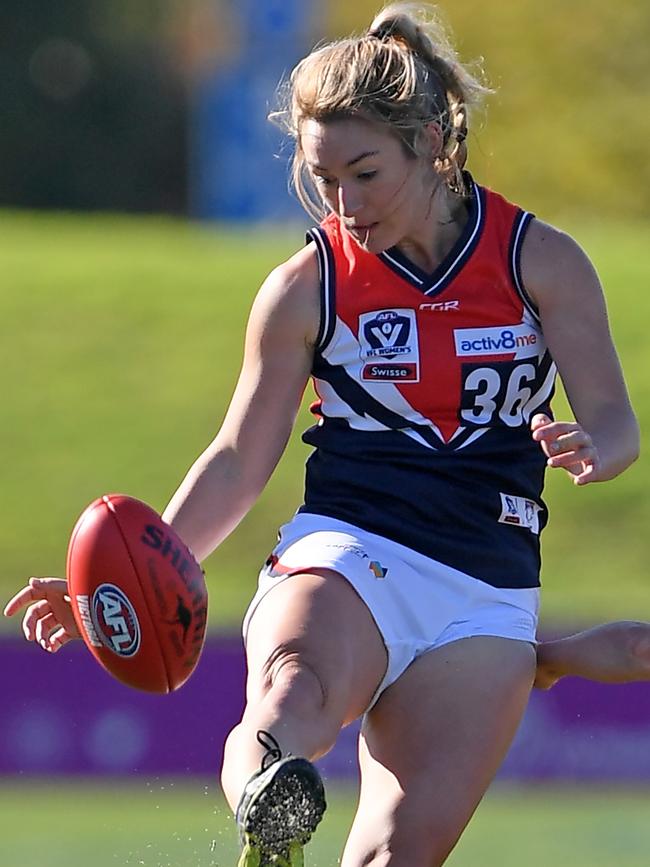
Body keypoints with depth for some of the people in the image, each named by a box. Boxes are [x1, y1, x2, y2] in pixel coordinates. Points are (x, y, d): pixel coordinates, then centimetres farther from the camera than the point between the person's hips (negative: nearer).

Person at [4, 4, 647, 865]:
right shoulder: (306, 289, 6)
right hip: (344, 557, -1)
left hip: (486, 592, 1)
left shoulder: (542, 261, 4)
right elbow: (239, 461, 11)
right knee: (292, 691, -38)